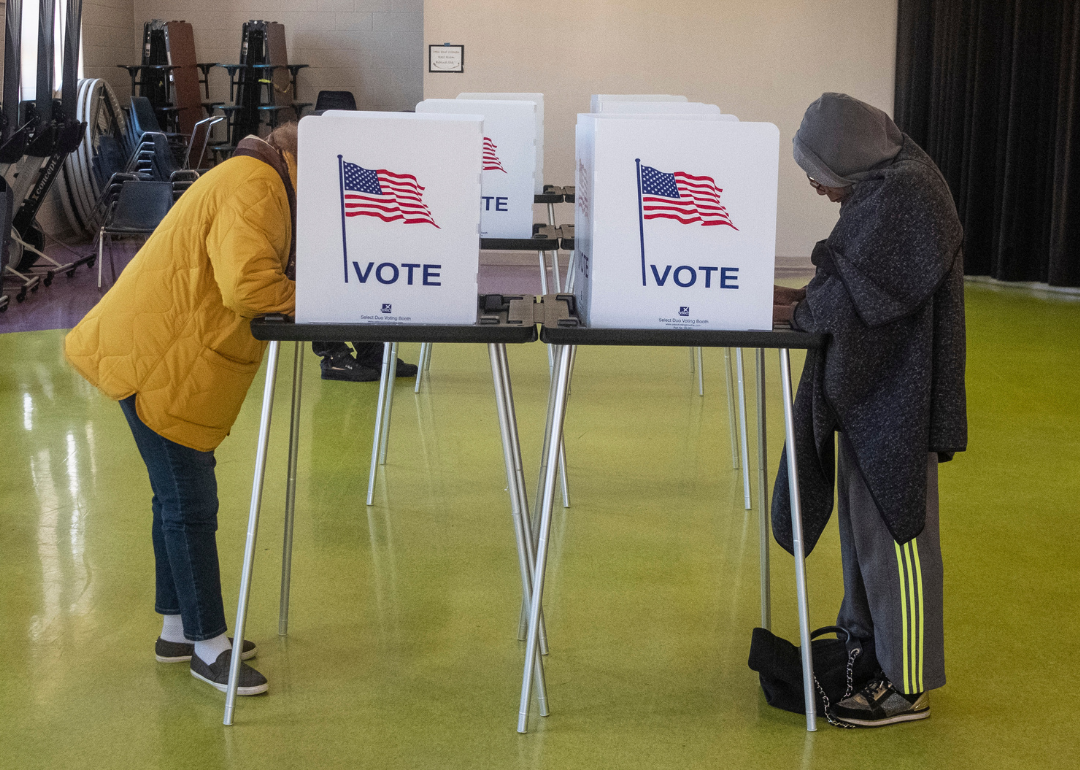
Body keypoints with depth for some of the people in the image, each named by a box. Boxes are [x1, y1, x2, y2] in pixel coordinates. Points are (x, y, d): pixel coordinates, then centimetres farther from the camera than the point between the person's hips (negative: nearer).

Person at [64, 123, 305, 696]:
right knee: (189, 504, -3)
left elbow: (265, 271, 16)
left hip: (177, 361, 11)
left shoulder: (266, 185, 17)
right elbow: (247, 285, -31)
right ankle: (208, 646, 6)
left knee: (181, 497, 17)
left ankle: (178, 628, 29)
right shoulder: (253, 187, -19)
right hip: (156, 361, -11)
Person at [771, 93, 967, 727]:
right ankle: (866, 636, 36)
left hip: (896, 391, -10)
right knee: (863, 514, 20)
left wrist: (796, 309, -11)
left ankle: (908, 685, 5)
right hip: (870, 387, 10)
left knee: (894, 529, -3)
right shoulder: (879, 188, 10)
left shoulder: (908, 193, -20)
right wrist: (802, 297, 3)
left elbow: (870, 295, -22)